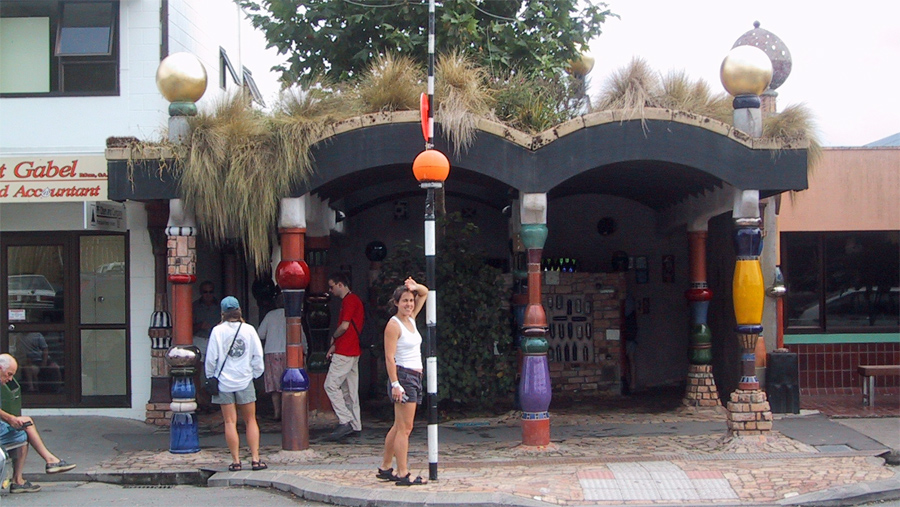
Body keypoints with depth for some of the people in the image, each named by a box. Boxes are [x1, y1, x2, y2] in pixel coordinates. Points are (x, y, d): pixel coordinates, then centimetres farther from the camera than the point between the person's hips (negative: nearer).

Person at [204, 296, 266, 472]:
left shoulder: (218, 331, -6)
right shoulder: (249, 329, -2)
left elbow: (211, 358, -4)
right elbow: (258, 355, 1)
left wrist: (210, 376, 10)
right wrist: (256, 373, 15)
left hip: (224, 382, -1)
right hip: (245, 381, 1)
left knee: (230, 422, 3)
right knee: (250, 420, 8)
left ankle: (235, 461, 3)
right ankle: (255, 459, 3)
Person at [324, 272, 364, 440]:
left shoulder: (349, 300, -13)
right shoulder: (354, 300, 19)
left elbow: (344, 326, -18)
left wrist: (333, 337, 1)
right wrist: (335, 346, 19)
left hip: (345, 352, -10)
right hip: (353, 351, 10)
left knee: (331, 385, -9)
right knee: (349, 388, 11)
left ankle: (345, 421, -12)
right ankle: (355, 425, 12)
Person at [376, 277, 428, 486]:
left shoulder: (411, 319, 13)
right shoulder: (393, 325, -10)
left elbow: (425, 293, 24)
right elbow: (389, 357, -15)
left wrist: (415, 287, 2)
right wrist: (395, 384, -22)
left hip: (415, 377, 9)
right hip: (403, 376, -9)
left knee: (399, 427, 14)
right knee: (405, 428, -9)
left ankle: (385, 468, 21)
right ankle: (403, 474, -9)